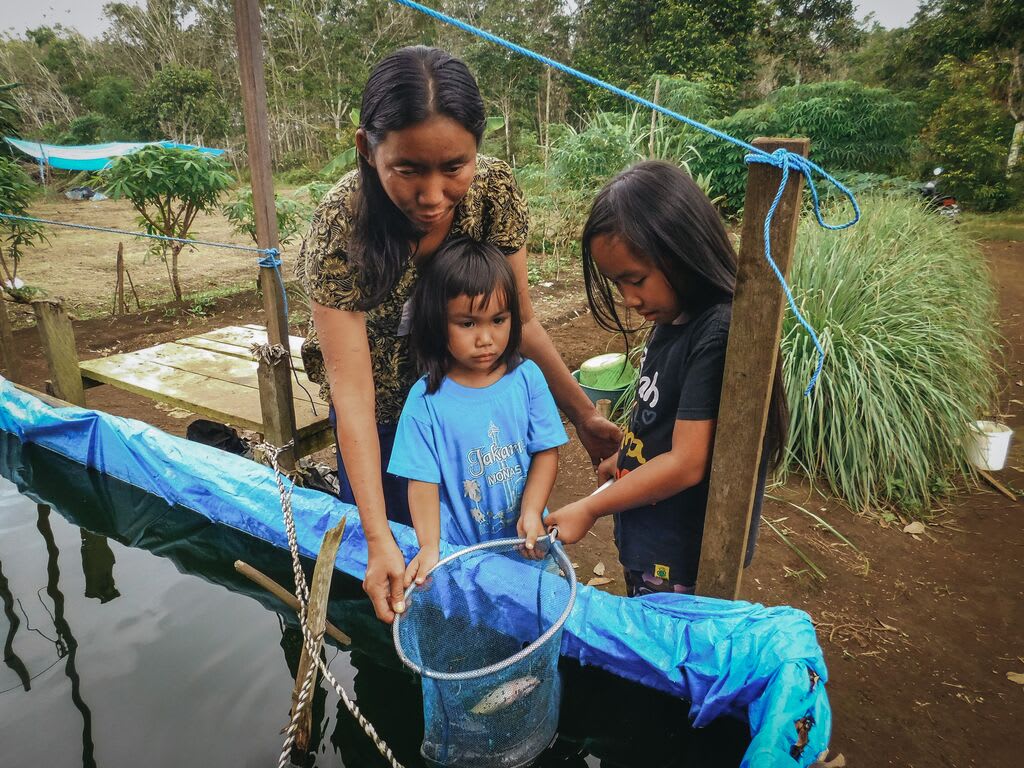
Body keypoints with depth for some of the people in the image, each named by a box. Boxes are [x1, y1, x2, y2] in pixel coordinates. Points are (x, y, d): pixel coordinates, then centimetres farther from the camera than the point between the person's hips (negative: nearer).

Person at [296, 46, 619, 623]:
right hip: (380, 406, -2)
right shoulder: (341, 226, -31)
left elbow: (521, 321, -13)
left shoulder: (494, 188, -23)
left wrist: (585, 415, -11)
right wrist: (379, 541, -36)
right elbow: (352, 389, -32)